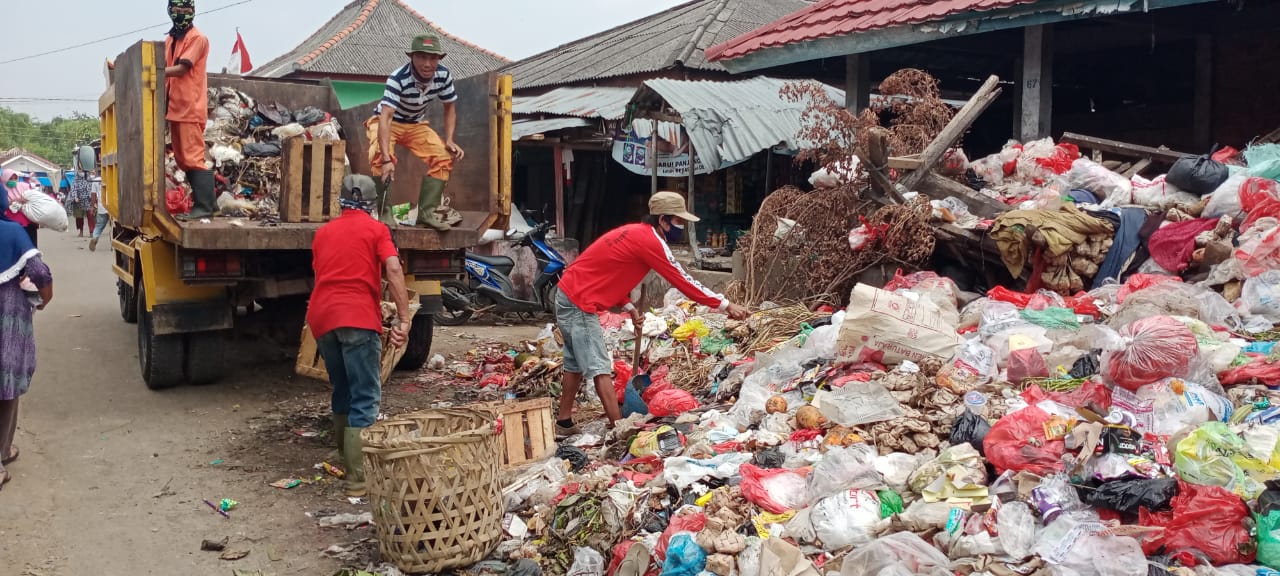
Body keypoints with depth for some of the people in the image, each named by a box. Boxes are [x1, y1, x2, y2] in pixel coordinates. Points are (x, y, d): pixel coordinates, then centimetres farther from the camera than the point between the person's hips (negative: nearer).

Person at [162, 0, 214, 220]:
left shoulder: (198, 38, -7)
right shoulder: (170, 39, 19)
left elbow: (181, 69, -15)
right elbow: (167, 70, 17)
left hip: (191, 108, -9)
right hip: (175, 107, 9)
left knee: (193, 158, -11)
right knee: (183, 159, 10)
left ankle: (204, 206, -11)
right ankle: (206, 201, 15)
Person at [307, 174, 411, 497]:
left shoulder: (323, 232, 22)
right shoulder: (375, 229, 7)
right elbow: (393, 269, -9)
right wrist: (405, 319, -13)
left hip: (321, 316, 6)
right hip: (357, 318, -6)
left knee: (343, 393, 21)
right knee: (366, 399, -6)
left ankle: (346, 460, 31)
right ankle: (359, 479, -13)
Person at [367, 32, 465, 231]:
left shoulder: (443, 75, -18)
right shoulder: (398, 79, -35)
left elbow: (450, 108, 0)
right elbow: (386, 117, -43)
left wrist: (449, 140, -13)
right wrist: (386, 159, -53)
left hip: (416, 125, 5)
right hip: (388, 123, -5)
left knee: (444, 157, -13)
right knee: (380, 158, -32)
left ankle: (427, 212, -7)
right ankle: (384, 212, -19)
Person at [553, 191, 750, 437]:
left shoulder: (635, 233, 13)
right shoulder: (650, 241, -16)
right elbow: (682, 281, -17)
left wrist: (629, 308, 8)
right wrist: (726, 306, -14)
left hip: (570, 295, 10)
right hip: (580, 303, -10)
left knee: (577, 364, 18)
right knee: (600, 368, -10)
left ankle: (564, 424, 26)